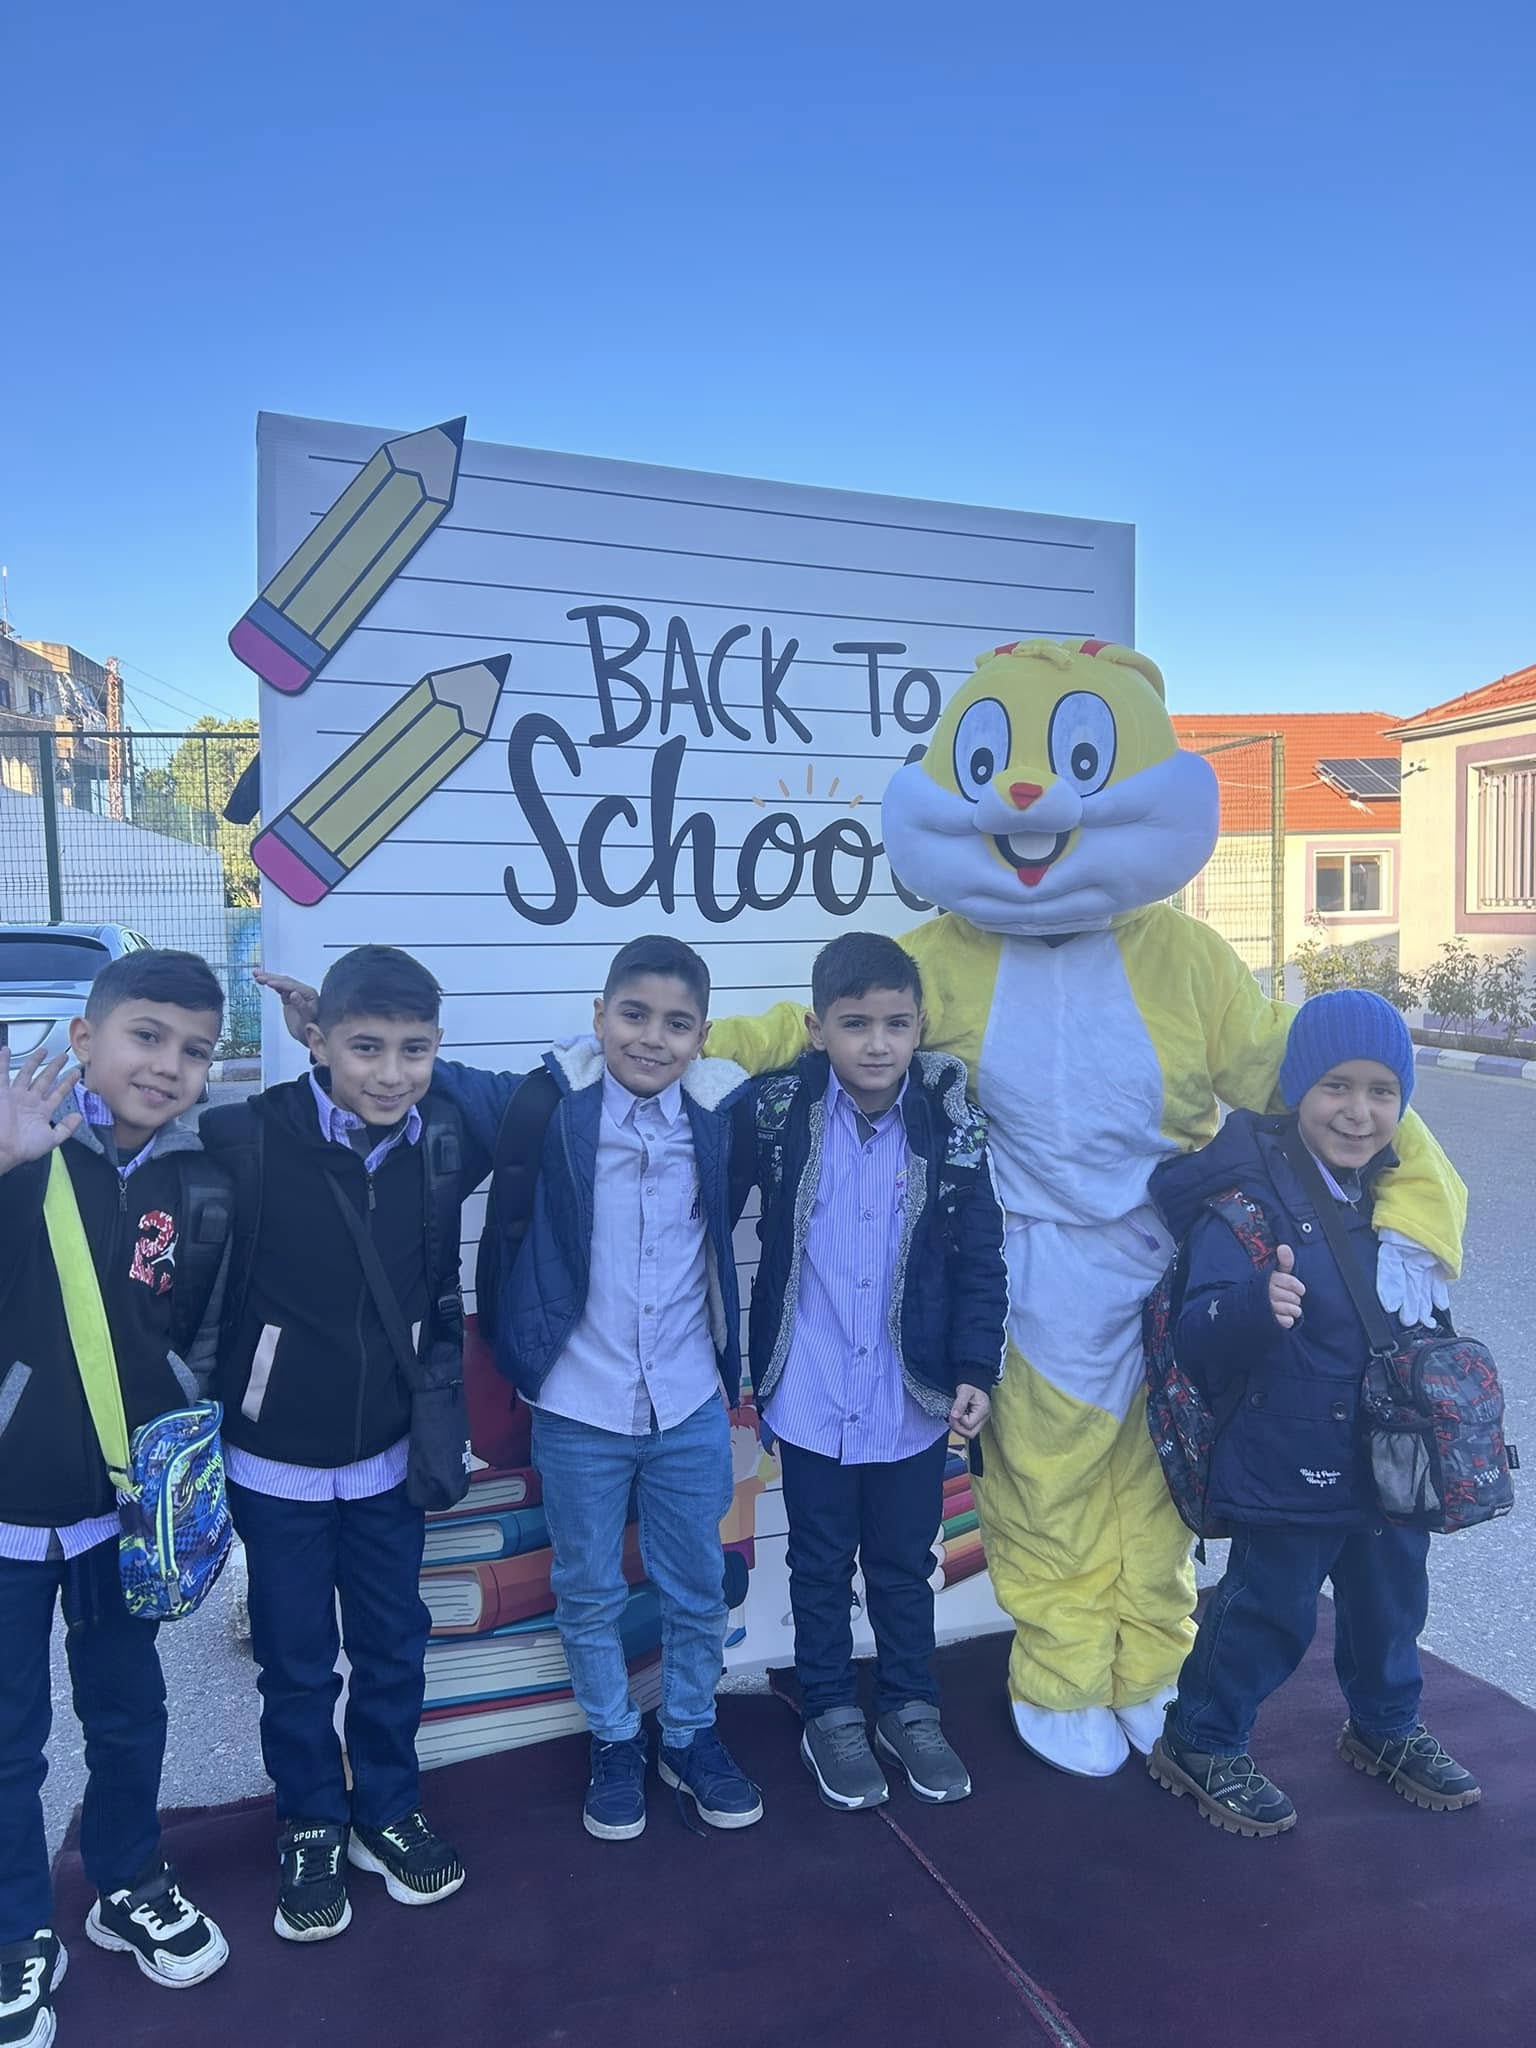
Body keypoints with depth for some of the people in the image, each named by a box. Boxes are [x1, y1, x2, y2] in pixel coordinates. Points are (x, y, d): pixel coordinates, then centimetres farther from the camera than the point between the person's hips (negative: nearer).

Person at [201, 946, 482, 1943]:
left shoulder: (444, 1141, -9)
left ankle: (389, 1810, 40)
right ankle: (312, 1828, 37)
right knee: (298, 1665, 14)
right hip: (277, 1459, -2)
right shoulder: (249, 1140, -20)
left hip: (390, 1455, 3)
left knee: (394, 1648, 17)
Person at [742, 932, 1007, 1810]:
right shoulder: (779, 1110, -10)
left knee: (905, 1565, 19)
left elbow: (981, 1261, -3)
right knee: (821, 1566, 17)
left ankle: (910, 1708, 40)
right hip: (811, 1398, 0)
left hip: (913, 1399, 1)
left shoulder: (952, 1126, -9)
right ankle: (830, 1714, 36)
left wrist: (976, 1370, -7)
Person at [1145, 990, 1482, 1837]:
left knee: (1392, 1594, 23)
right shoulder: (1248, 1198, -23)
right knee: (1271, 1609, 7)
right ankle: (1198, 1744, 30)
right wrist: (1256, 1305, -49)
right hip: (1287, 1464, -7)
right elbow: (1197, 1338, -32)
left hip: (1389, 1454, 7)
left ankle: (1385, 1727, 49)